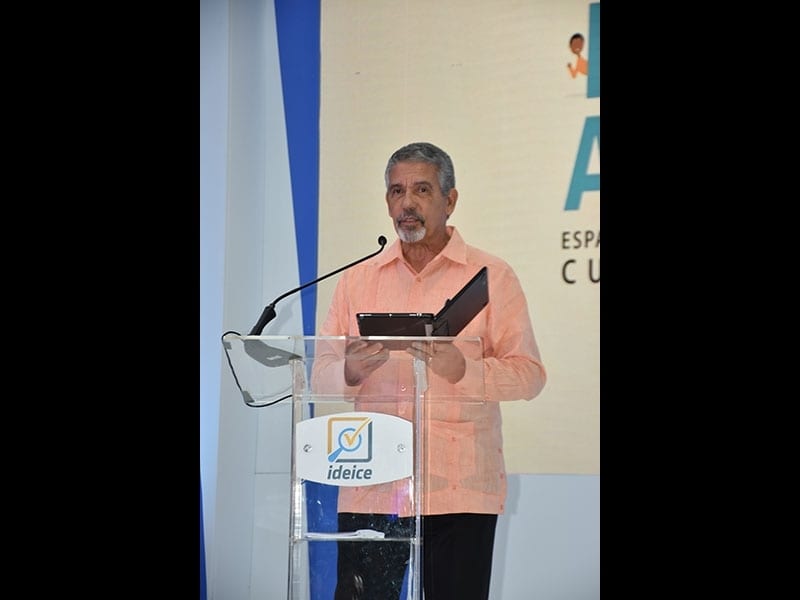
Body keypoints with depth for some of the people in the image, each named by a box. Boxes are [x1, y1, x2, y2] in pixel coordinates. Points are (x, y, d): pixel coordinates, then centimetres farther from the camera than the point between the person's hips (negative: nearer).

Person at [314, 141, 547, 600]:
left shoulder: (492, 277, 5)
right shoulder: (357, 280, 14)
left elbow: (530, 374, -2)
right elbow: (321, 375, 12)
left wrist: (462, 369, -20)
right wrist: (350, 372, -12)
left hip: (459, 492, -2)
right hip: (370, 489, 2)